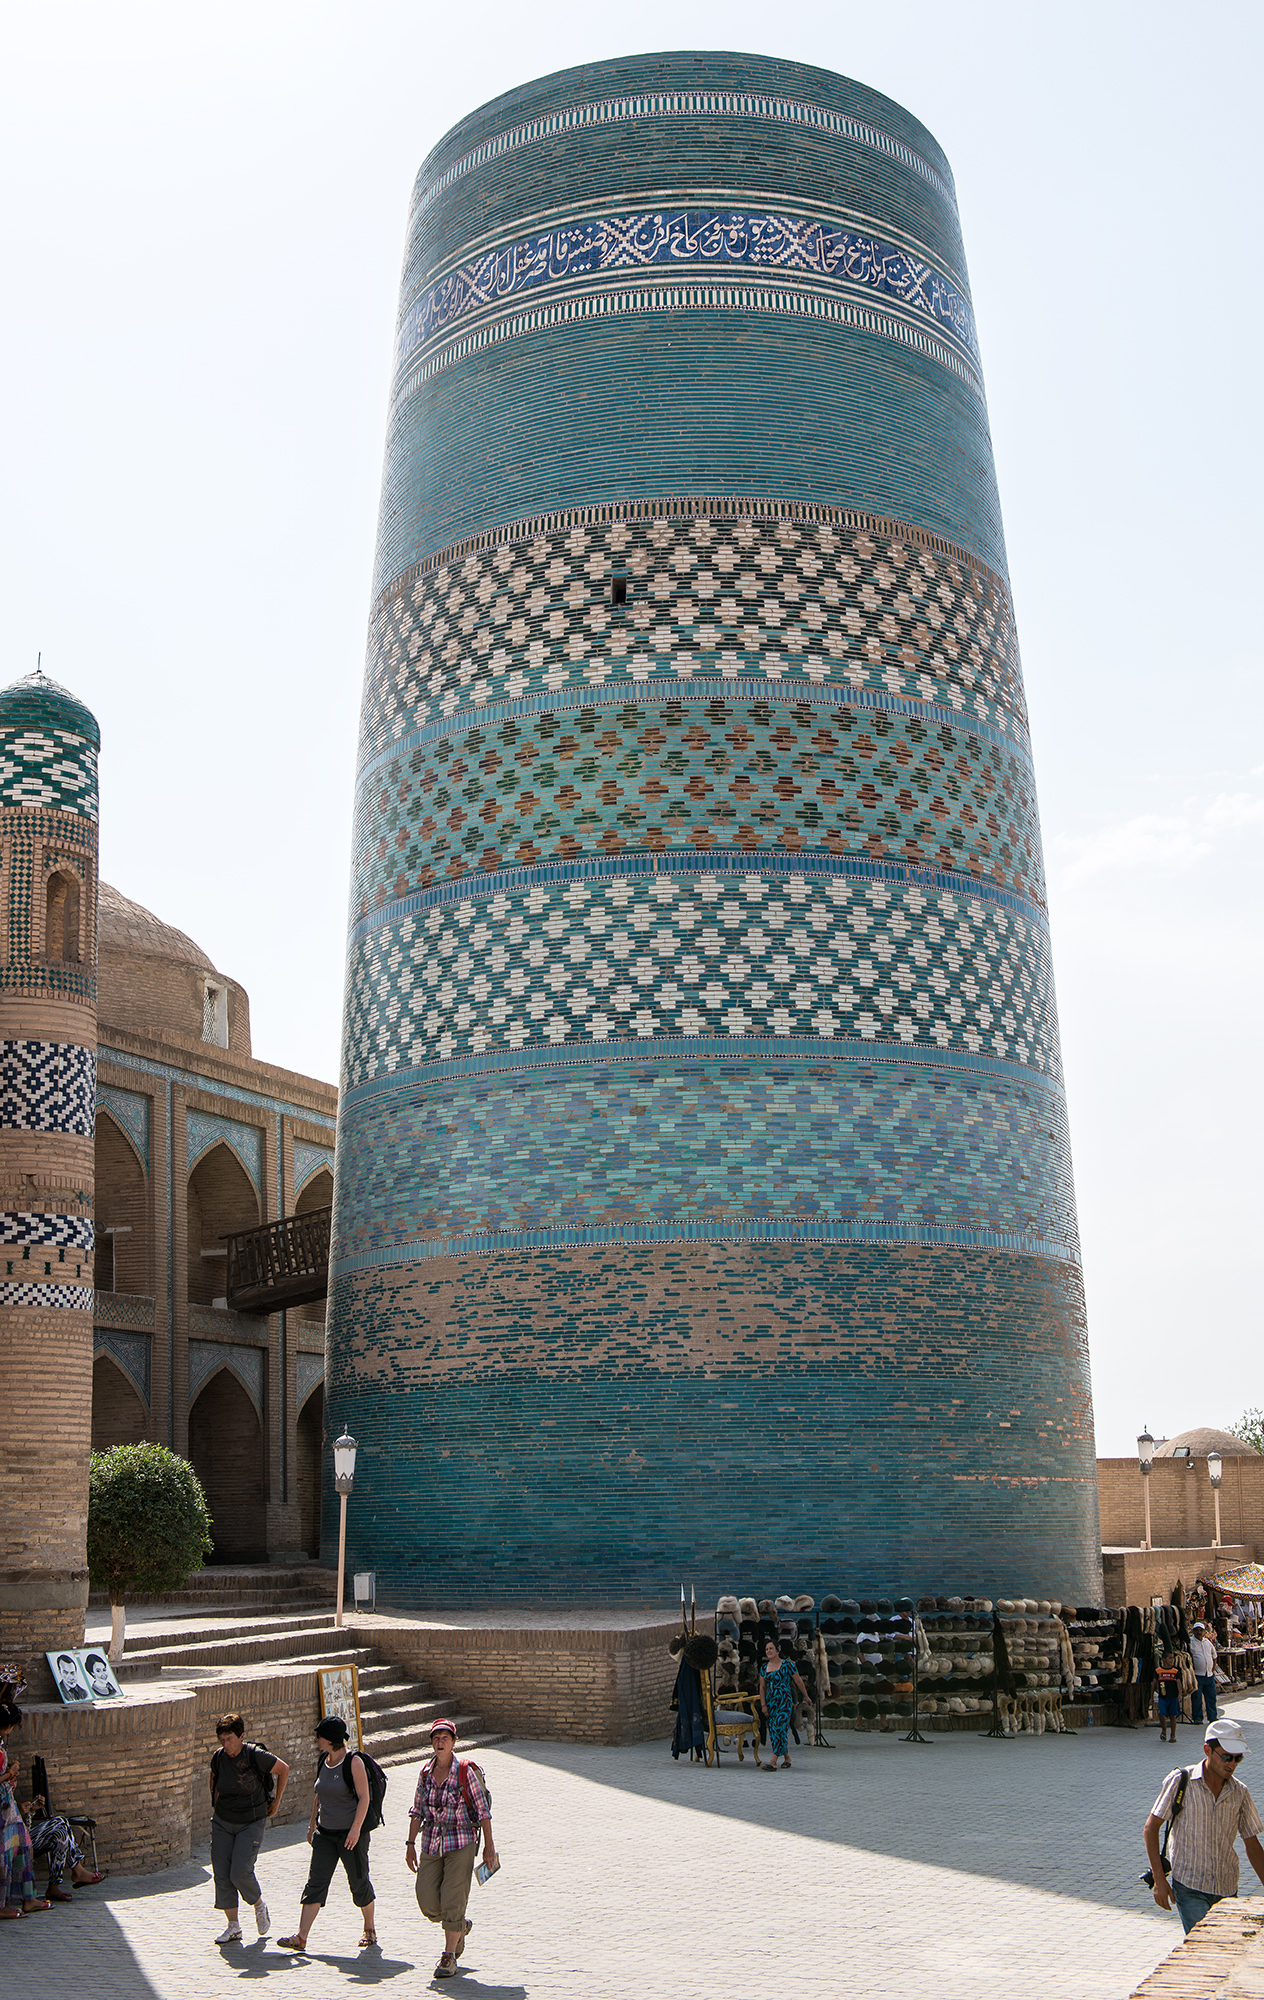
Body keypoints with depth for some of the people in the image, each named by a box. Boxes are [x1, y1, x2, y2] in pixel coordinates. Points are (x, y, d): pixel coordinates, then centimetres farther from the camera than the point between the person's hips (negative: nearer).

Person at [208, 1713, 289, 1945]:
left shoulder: (256, 1756, -18)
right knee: (221, 1873, -3)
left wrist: (275, 1804, 4)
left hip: (251, 1823, -5)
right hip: (222, 1822, 5)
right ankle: (232, 1926, 9)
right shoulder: (219, 1757, -4)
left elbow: (284, 1769, -2)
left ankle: (259, 1905, 15)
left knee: (240, 1872, -15)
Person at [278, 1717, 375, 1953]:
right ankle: (300, 1938, -8)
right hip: (325, 1833, 6)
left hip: (350, 1833, -6)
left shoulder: (354, 1762, -12)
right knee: (315, 1882, -4)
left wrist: (356, 1829, -22)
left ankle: (369, 1930, 25)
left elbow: (364, 1797, -14)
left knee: (359, 1883, 5)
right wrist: (312, 1824, 20)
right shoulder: (323, 1761, 8)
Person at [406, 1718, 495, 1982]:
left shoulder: (465, 1772, -9)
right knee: (427, 1902, -1)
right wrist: (411, 1844, 9)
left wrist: (489, 1845, -5)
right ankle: (462, 1927, 28)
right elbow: (417, 1811, 12)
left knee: (453, 1902, -7)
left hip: (461, 1843, -4)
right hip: (432, 1843, 4)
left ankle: (449, 1956, 10)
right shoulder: (426, 1772, 4)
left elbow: (482, 1810, -5)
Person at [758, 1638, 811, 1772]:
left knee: (779, 1728, -16)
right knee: (772, 1731, 5)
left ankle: (773, 1761, -20)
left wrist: (806, 1696, 10)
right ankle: (786, 1757, 23)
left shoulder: (787, 1665, -4)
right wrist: (763, 1705, 4)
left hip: (785, 1702, -6)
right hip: (771, 1702, 6)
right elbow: (762, 1687, 12)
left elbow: (798, 1682, 4)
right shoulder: (764, 1668, 10)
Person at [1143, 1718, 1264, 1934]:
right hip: (1189, 1886, -4)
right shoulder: (1180, 1781, -7)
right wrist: (1159, 1879, -9)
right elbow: (1150, 1828, -3)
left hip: (1227, 1890, 4)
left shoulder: (1240, 1793, 3)